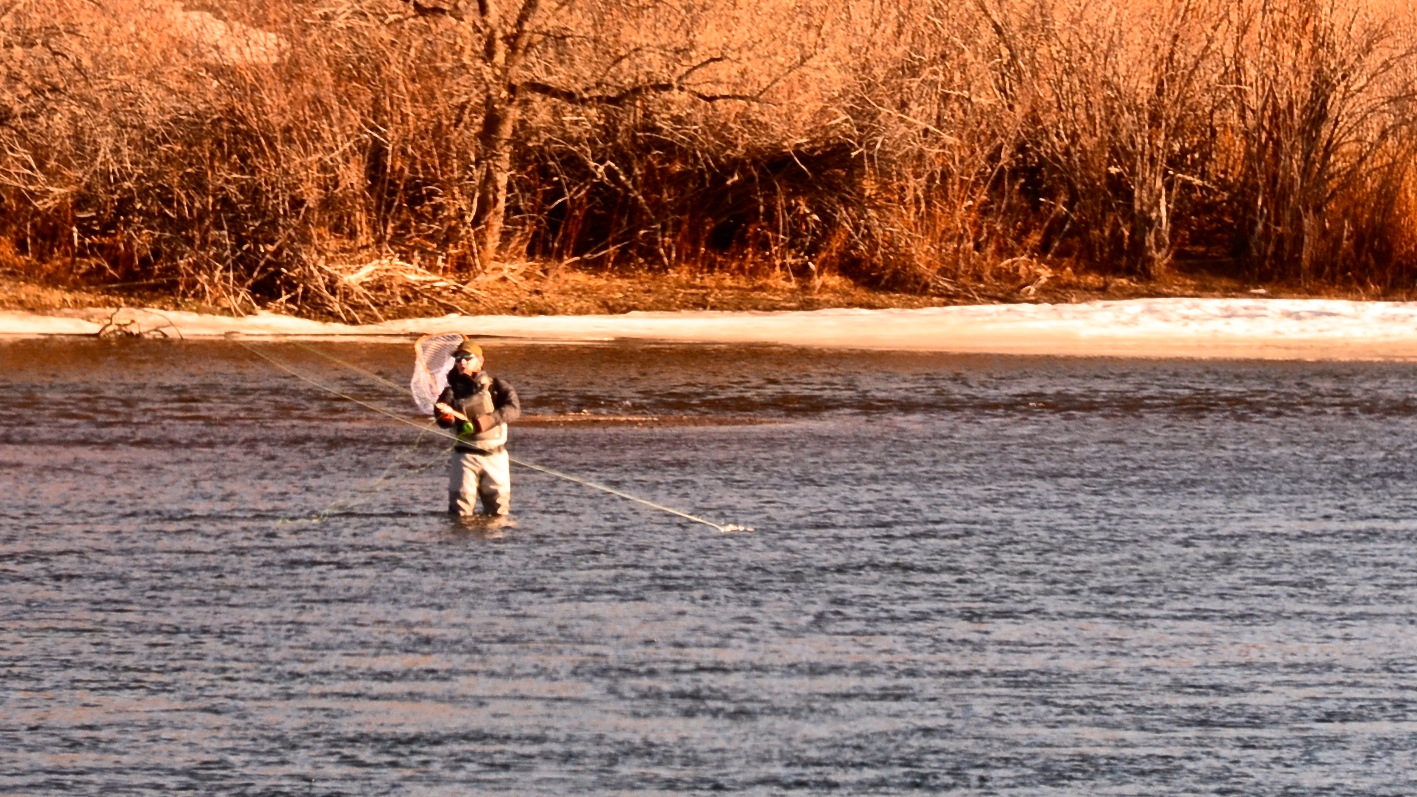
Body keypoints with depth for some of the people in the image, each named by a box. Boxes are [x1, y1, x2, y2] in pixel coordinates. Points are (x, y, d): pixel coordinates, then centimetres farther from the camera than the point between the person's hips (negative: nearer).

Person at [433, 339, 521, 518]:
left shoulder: (496, 386, 1)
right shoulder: (453, 391, 3)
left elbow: (514, 409, -15)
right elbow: (442, 421, -11)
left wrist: (487, 421, -28)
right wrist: (446, 415, -35)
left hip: (495, 456, 0)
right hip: (465, 455, 0)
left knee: (499, 510, 7)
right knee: (461, 512, -4)